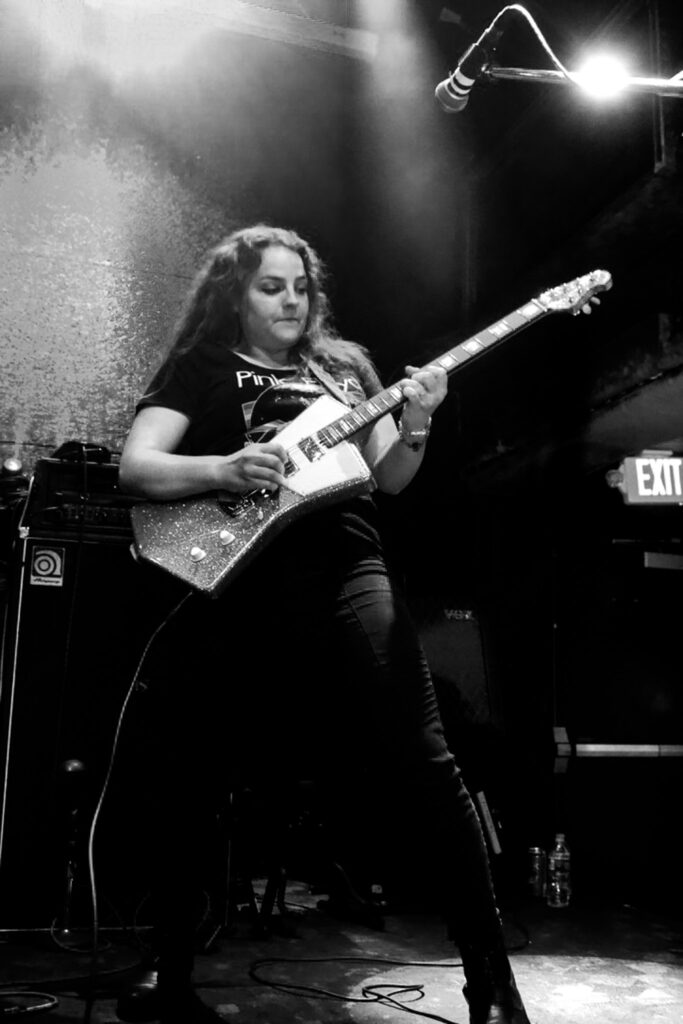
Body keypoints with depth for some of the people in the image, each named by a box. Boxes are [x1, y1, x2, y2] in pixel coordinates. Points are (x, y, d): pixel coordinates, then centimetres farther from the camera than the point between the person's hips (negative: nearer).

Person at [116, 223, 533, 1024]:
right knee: (191, 790, -1)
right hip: (230, 582, -1)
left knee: (422, 765, -9)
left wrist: (413, 428, -5)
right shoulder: (201, 367, 12)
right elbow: (135, 467, 0)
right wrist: (224, 469, -19)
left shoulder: (346, 366, 22)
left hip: (344, 569, 2)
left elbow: (387, 480, 16)